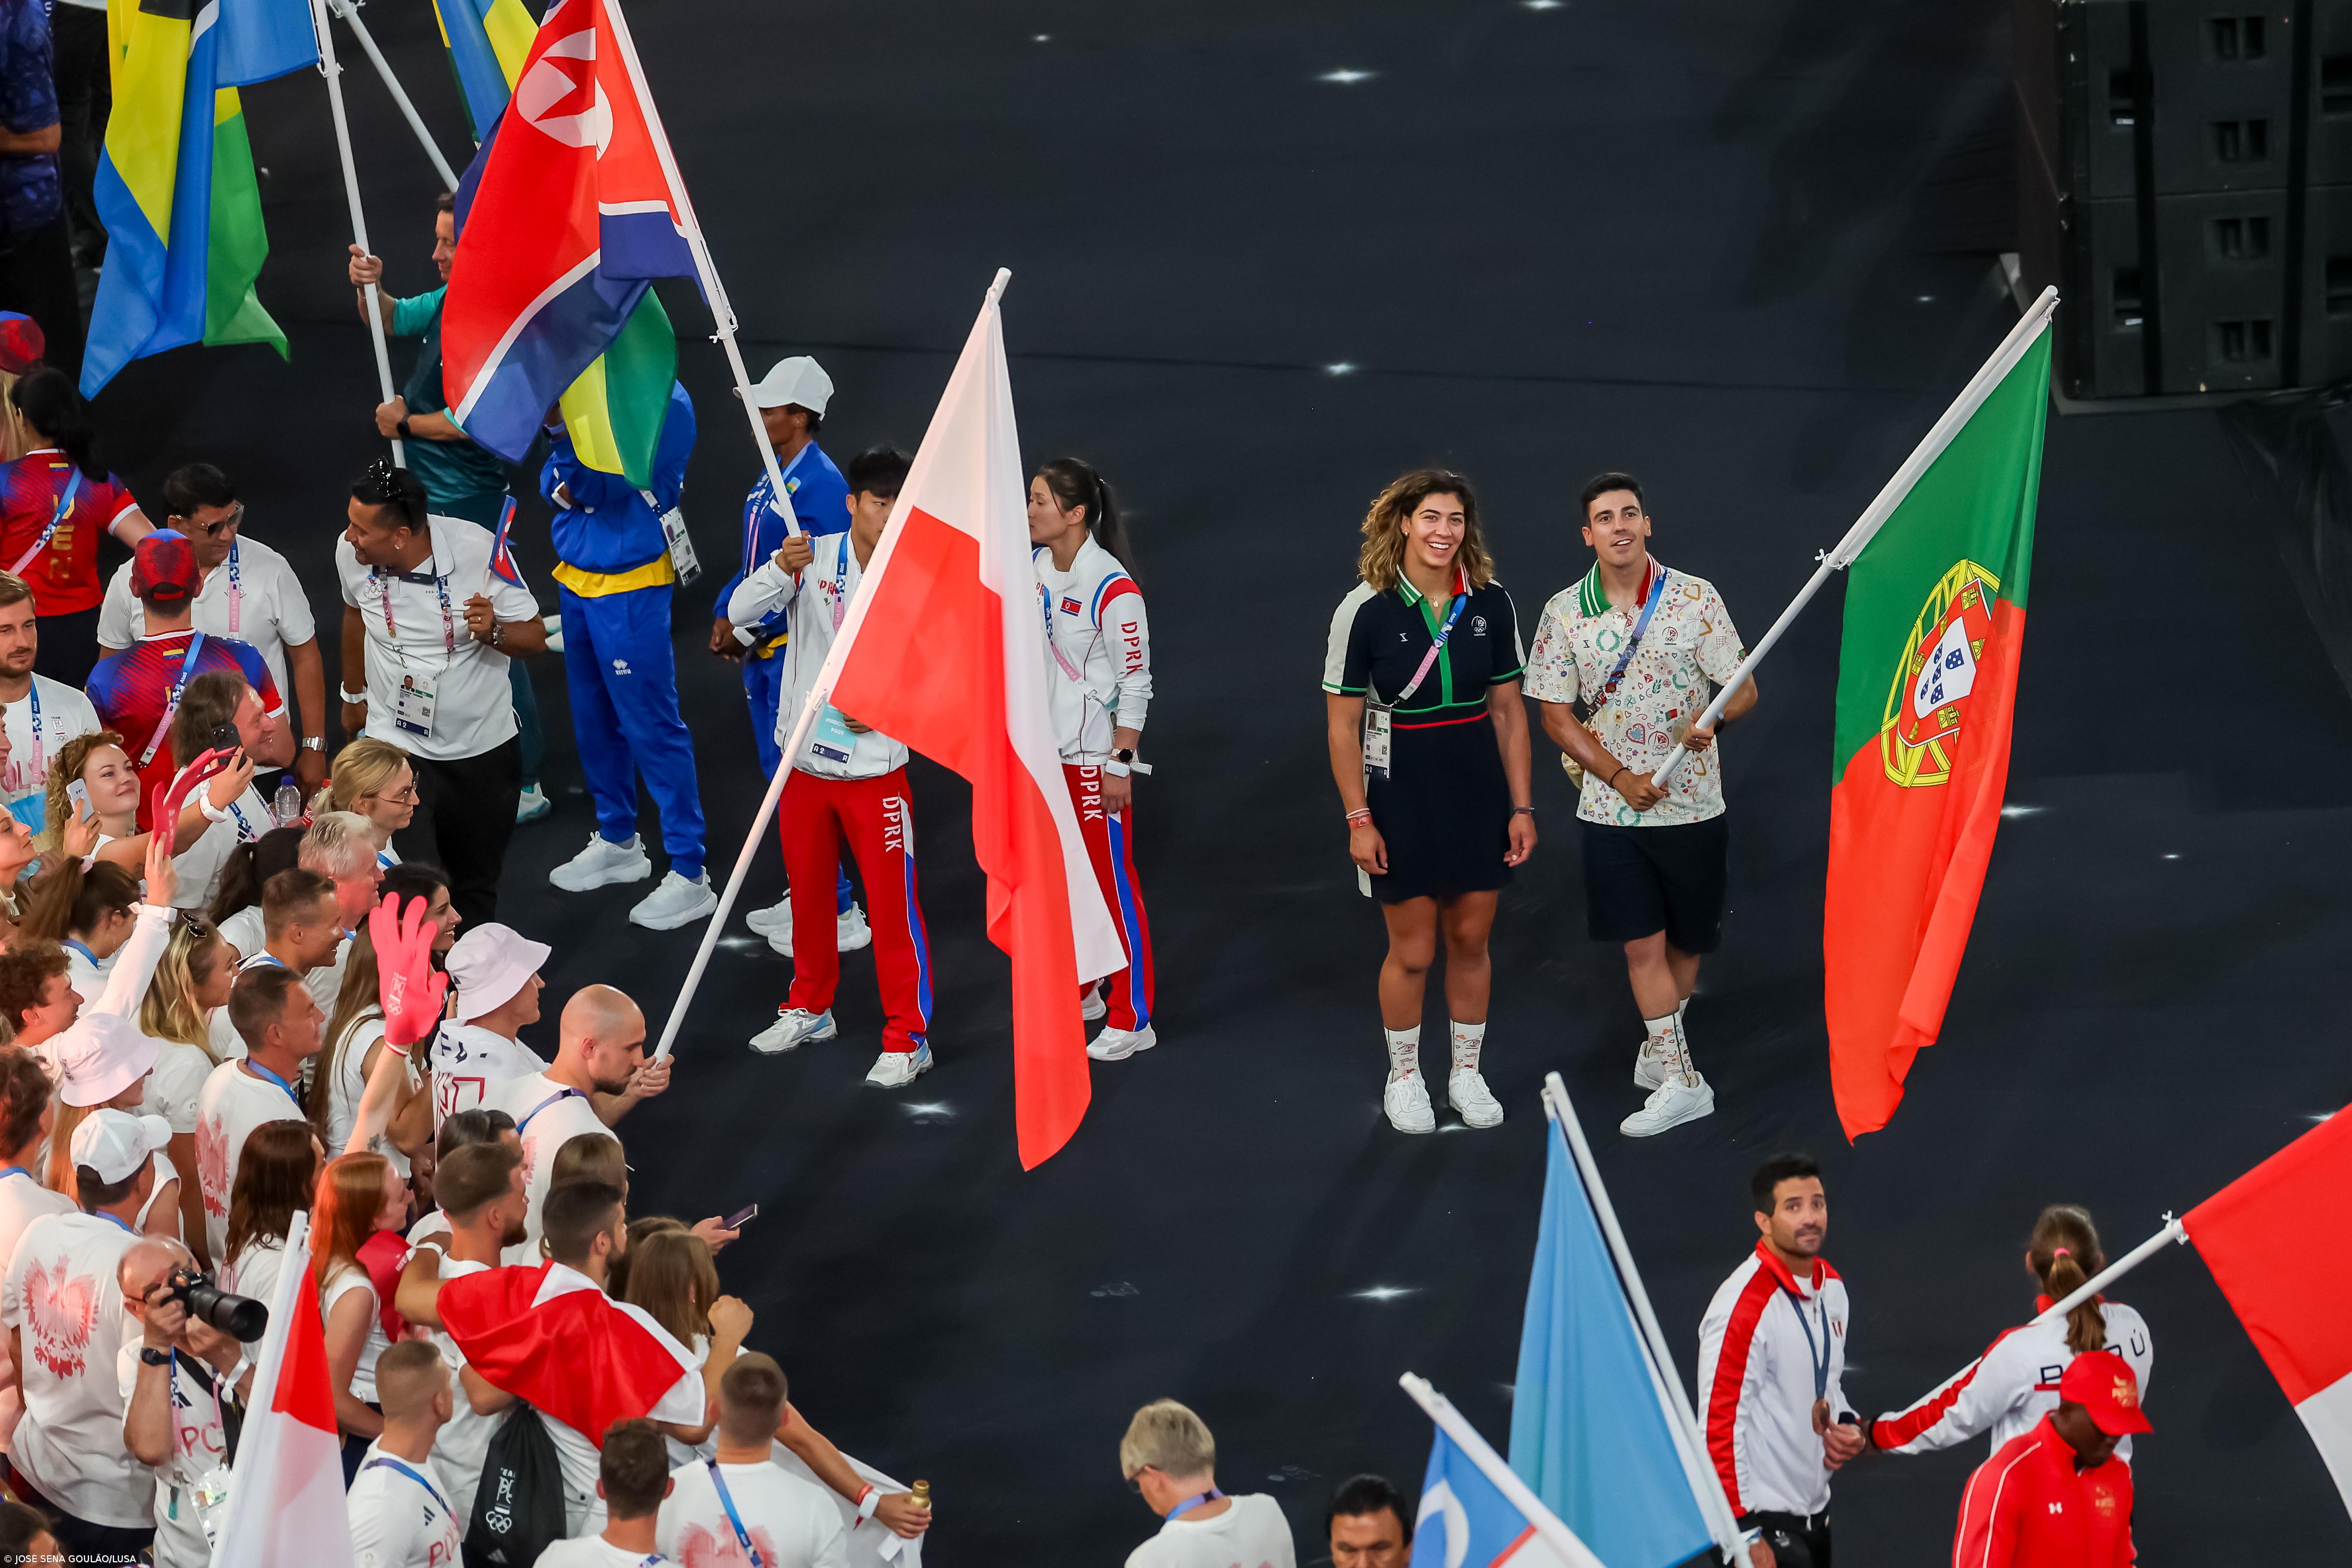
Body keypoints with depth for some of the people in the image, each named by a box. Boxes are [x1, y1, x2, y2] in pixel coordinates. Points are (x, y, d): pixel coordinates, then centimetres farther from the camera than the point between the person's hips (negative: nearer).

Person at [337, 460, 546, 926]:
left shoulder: (478, 550, -21)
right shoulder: (351, 554, -12)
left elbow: (535, 637, -10)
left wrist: (494, 631, -33)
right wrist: (353, 695, 25)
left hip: (482, 747, -1)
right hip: (395, 746, 1)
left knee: (475, 888, 13)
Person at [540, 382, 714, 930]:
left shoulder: (664, 402, -18)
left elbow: (608, 482, -24)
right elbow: (555, 483, 10)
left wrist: (563, 428, -35)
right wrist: (562, 482, -12)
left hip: (629, 588, -8)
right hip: (576, 575, 8)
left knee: (651, 725, -6)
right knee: (594, 716, 19)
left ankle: (689, 875, -1)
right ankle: (617, 841, 36)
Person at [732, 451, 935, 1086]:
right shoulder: (814, 557, -4)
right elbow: (740, 613, -13)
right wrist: (781, 568, -31)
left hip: (876, 767, -3)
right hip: (806, 762, 3)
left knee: (893, 902, -4)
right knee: (808, 891, 17)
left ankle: (907, 1037, 4)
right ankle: (810, 1008, 36)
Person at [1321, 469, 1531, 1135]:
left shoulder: (1491, 605, -1)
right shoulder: (1365, 611, -11)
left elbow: (1508, 712, 6)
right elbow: (1342, 726, -7)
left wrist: (1521, 806, 3)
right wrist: (1359, 818, -9)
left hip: (1478, 792, 3)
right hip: (1400, 795, -3)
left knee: (1470, 941, 10)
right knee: (1413, 950, 3)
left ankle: (1467, 1072, 26)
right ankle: (1403, 1079, 22)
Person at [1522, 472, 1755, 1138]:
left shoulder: (1696, 600, -5)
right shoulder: (1564, 613, -2)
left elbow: (1744, 688, -3)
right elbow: (1556, 715, 1)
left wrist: (1711, 719, -27)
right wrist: (1621, 777, -11)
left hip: (1692, 804, 0)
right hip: (1610, 807, 0)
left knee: (1687, 938, 11)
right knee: (1642, 942, -3)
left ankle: (1660, 1048, 34)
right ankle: (1679, 1079, 0)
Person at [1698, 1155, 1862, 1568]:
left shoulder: (1831, 1286, 8)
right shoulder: (1744, 1306, -19)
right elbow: (1720, 1423, -20)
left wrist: (1845, 1426, 3)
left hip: (1815, 1512, 8)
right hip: (1762, 1518, -8)